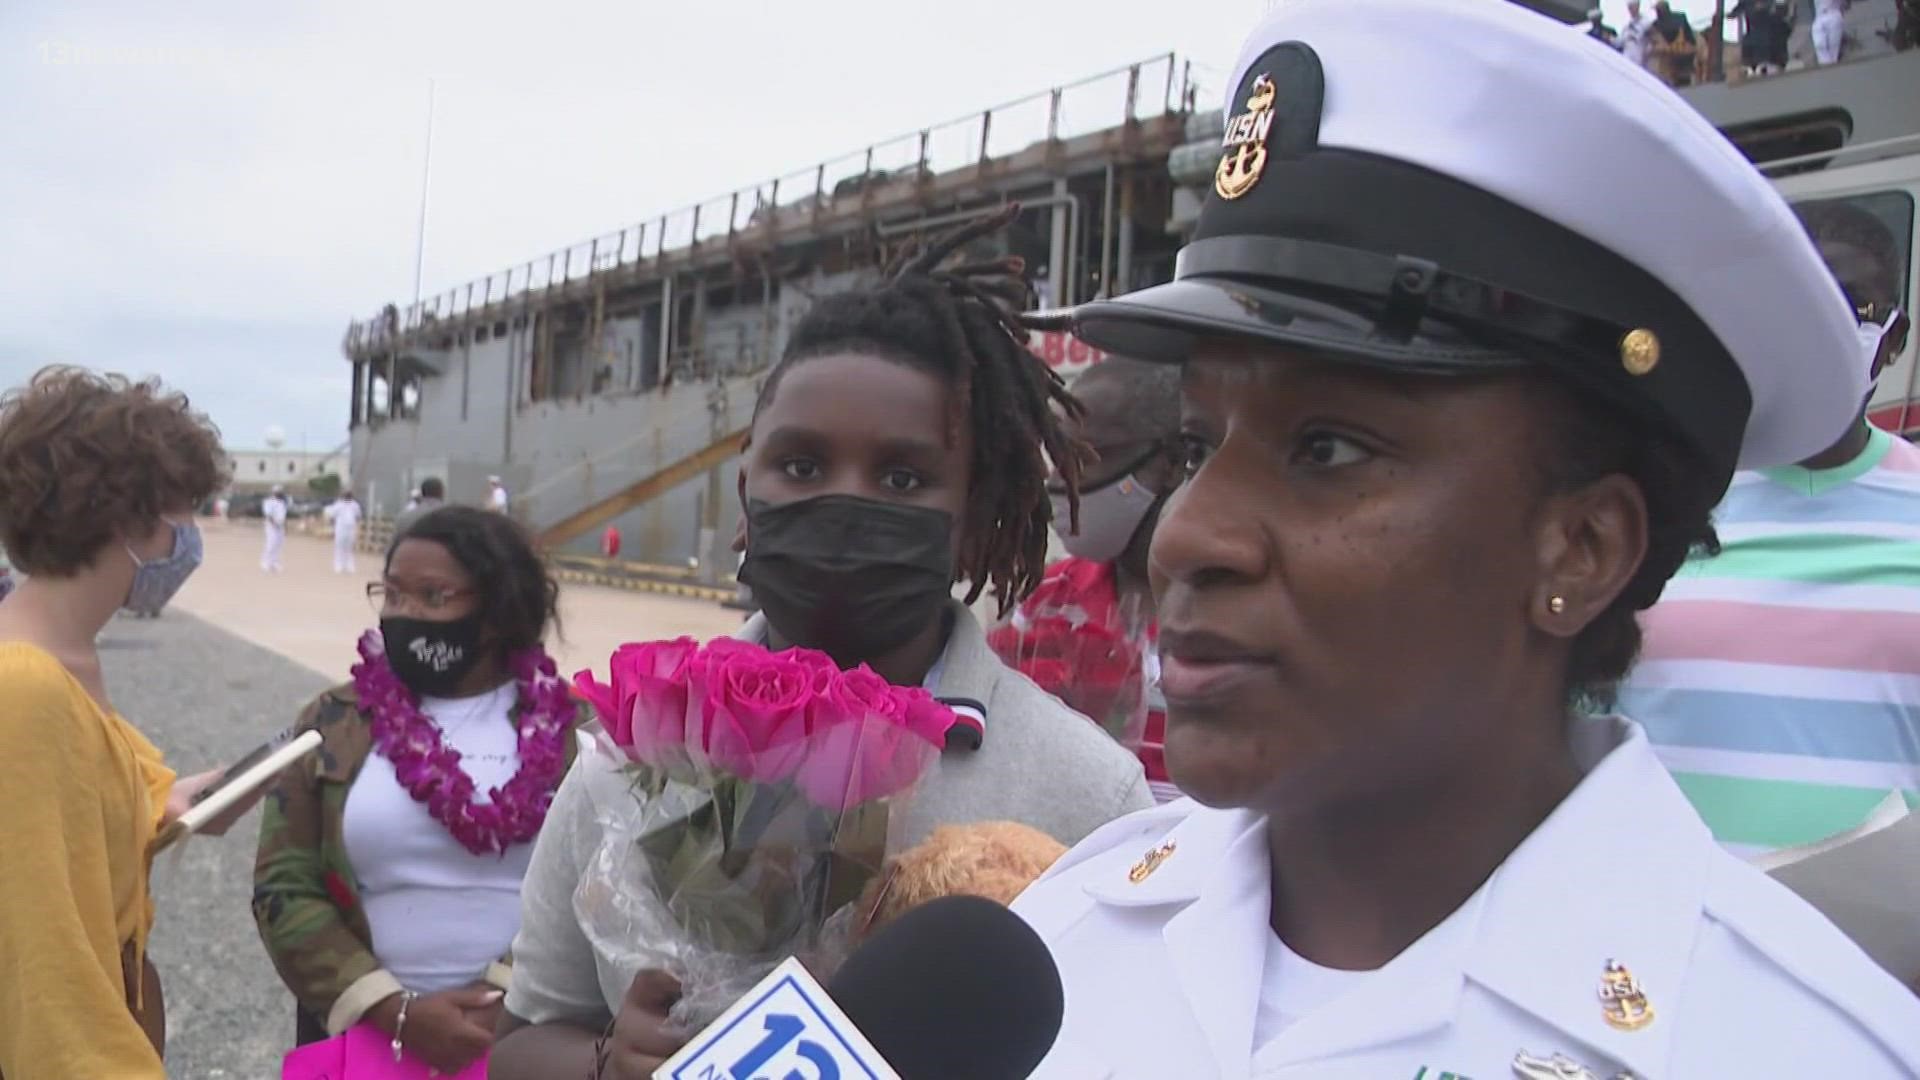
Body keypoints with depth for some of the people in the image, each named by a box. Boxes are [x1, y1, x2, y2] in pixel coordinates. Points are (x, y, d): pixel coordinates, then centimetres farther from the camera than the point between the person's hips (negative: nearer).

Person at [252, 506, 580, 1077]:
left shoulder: (569, 728, -3)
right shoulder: (333, 725, 2)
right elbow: (284, 889, -3)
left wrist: (506, 998, -17)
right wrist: (394, 1012, -13)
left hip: (526, 1031, -1)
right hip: (360, 1031, 1)